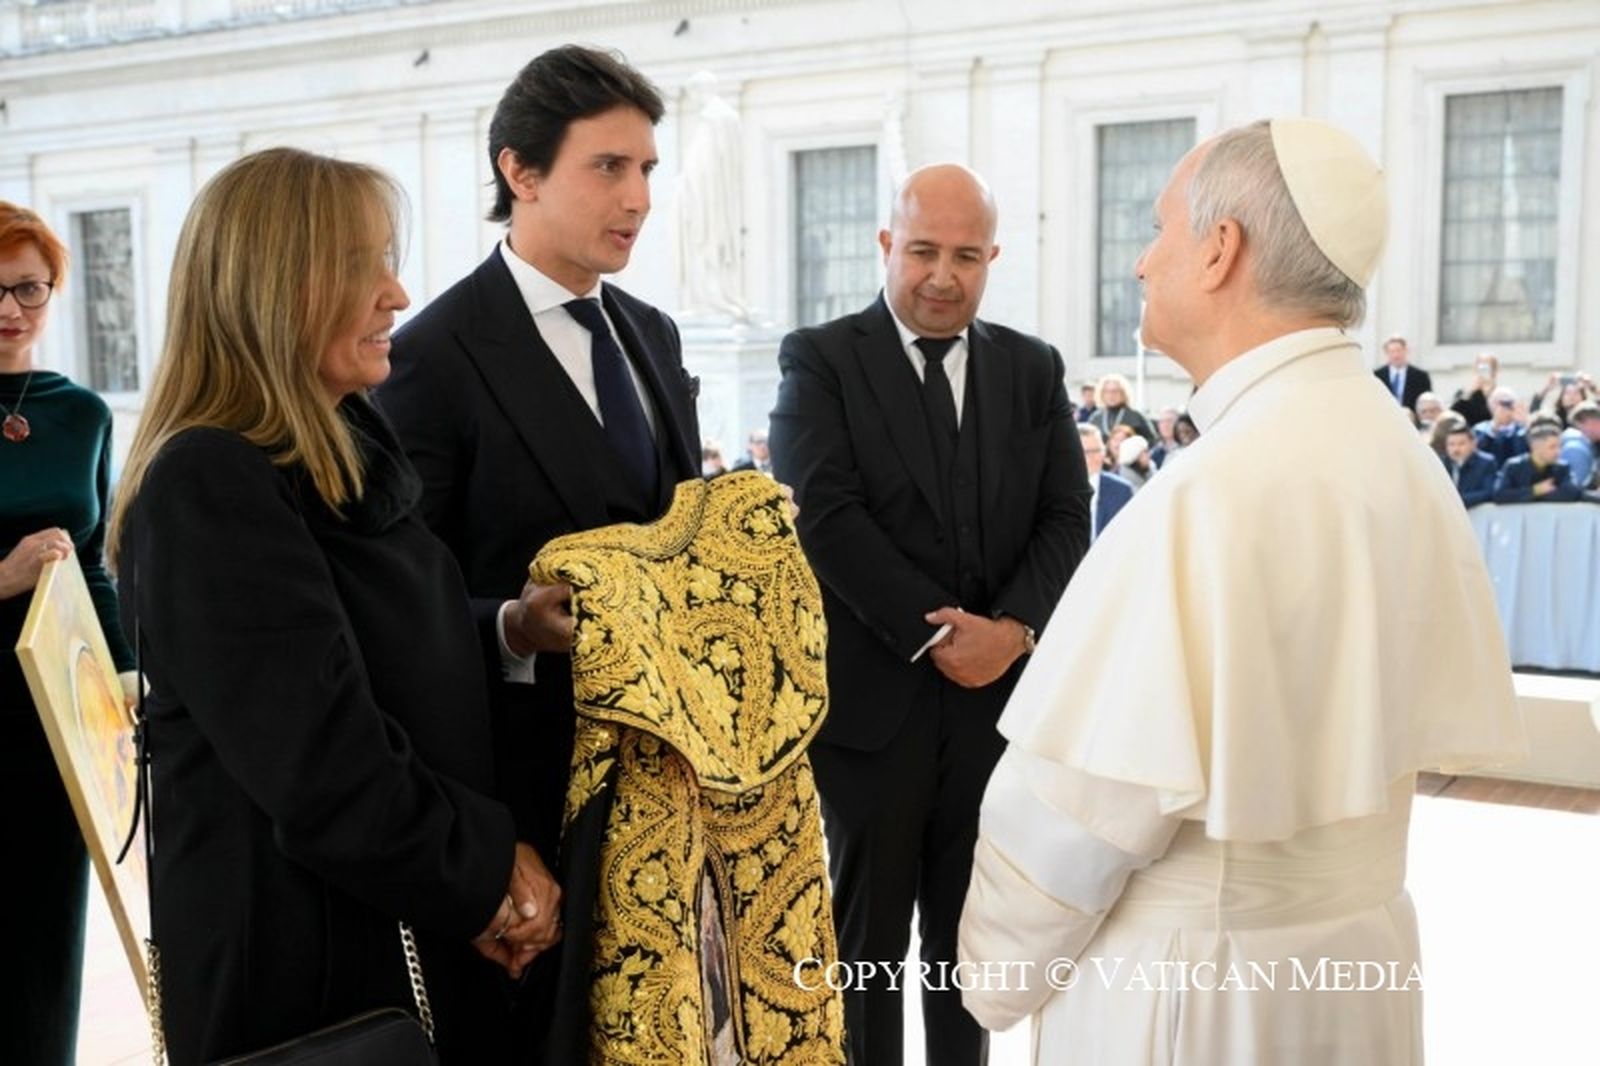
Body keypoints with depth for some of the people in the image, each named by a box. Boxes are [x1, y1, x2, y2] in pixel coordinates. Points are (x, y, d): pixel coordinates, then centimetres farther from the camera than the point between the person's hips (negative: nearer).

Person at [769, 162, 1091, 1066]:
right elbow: (824, 516, -13)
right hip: (873, 696, -3)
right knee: (867, 932, 10)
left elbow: (1067, 518, 3)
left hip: (1000, 695, 4)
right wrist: (934, 631, -17)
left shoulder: (1034, 369, 9)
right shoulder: (822, 360, -3)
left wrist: (1014, 628, -14)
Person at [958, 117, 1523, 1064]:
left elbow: (1087, 798, -22)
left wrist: (1001, 969, -8)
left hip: (1192, 980, -7)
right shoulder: (1404, 456, 1)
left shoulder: (1213, 489, -25)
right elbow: (1385, 720, 7)